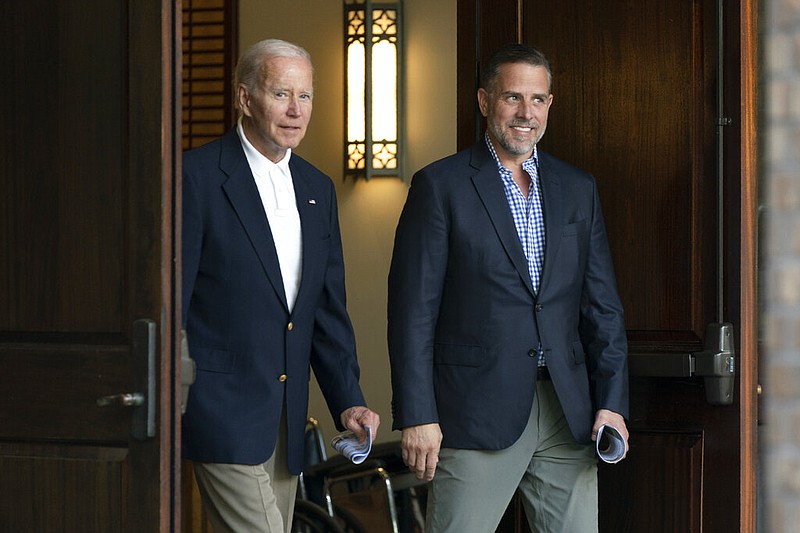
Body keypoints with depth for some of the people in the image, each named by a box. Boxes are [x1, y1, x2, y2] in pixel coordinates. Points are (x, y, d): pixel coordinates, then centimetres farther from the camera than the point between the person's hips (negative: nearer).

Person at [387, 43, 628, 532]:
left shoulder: (578, 189, 13)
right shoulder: (441, 186, 0)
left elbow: (603, 305, 13)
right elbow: (413, 308, -4)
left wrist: (612, 403, 3)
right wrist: (416, 417, -10)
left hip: (568, 413, 4)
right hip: (477, 413, -4)